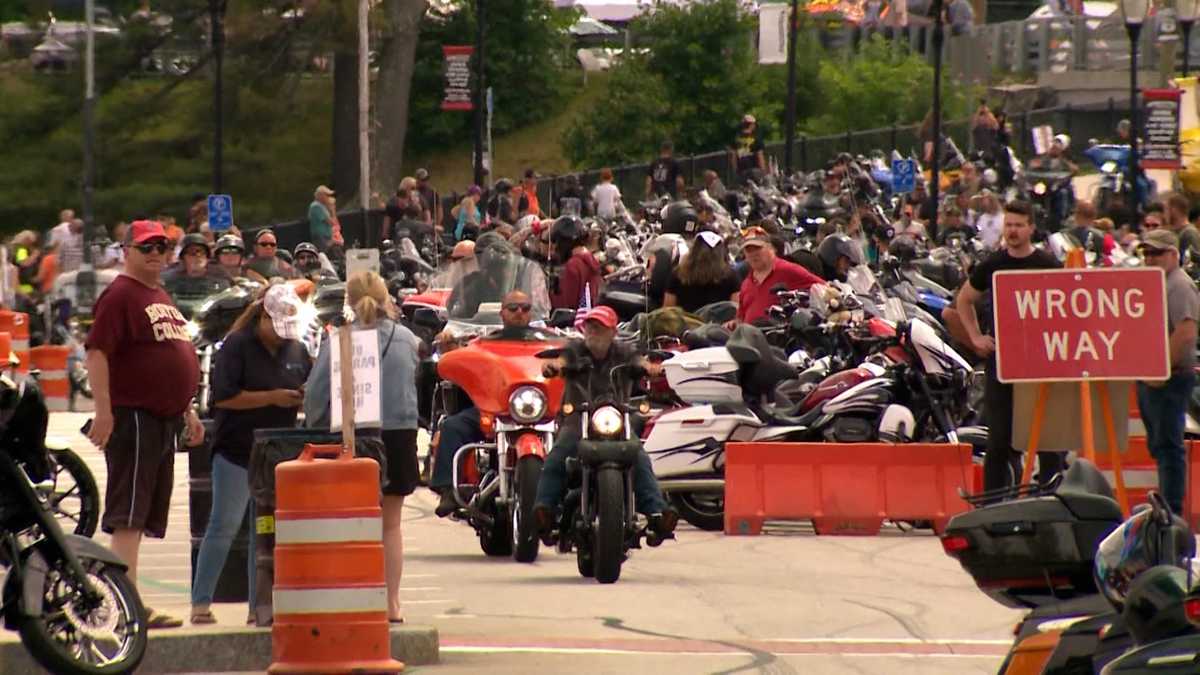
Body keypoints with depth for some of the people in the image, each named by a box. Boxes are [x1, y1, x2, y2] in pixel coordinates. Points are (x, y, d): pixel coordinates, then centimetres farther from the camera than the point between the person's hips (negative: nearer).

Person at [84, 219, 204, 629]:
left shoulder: (161, 298, 21)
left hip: (165, 417, 10)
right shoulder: (120, 296, -8)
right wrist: (103, 411, -24)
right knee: (128, 514, -12)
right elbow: (97, 353, -16)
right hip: (133, 415, -10)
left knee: (146, 516, 11)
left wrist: (187, 411, 29)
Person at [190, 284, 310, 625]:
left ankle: (259, 606, 12)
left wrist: (304, 398, -4)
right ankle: (201, 604, -5)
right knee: (224, 527, -8)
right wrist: (273, 397, -18)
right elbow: (224, 396, -15)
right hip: (236, 451, -6)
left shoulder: (296, 351, 12)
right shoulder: (237, 346, -7)